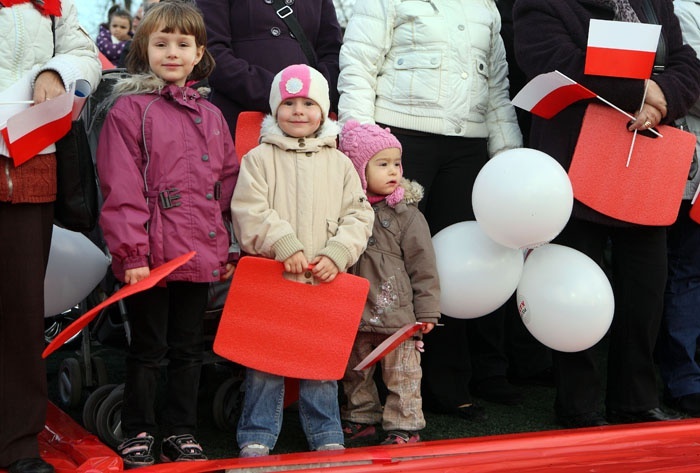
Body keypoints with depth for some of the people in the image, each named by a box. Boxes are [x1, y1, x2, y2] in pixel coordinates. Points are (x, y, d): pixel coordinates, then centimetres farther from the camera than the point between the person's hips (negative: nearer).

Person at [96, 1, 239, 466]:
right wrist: (132, 252, -15)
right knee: (148, 348, 4)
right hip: (151, 254, -5)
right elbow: (121, 188, -10)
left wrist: (230, 249, 12)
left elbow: (229, 185, 16)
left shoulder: (210, 116, 13)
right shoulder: (130, 109, -4)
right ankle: (138, 436, 17)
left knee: (189, 348, 13)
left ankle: (180, 434, 24)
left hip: (200, 254, 5)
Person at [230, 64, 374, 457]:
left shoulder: (339, 163, 9)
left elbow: (358, 216, 5)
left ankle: (326, 433, 20)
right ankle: (257, 435, 13)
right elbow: (250, 212, -7)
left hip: (324, 280, 2)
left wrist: (336, 254, -10)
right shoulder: (260, 158, 2)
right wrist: (286, 246, -18)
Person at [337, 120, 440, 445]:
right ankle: (361, 418, 34)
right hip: (354, 314, 4)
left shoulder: (406, 214, -7)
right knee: (355, 372, 18)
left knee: (401, 375, 3)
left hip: (396, 313, -4)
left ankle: (404, 426, 15)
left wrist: (426, 311, -6)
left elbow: (423, 265, -5)